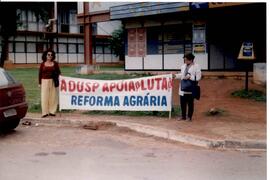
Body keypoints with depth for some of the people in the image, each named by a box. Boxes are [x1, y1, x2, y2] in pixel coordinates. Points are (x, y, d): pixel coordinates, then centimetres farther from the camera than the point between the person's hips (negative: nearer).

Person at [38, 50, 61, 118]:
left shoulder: (55, 64, 6)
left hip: (53, 82, 1)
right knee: (45, 97, -4)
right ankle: (45, 112, 0)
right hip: (44, 81, -1)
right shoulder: (42, 64, 5)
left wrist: (56, 75, -10)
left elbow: (58, 72, 11)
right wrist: (39, 83, 4)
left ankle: (52, 111, 8)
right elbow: (40, 74, 7)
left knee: (53, 96, 0)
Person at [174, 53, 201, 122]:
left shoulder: (196, 66, -7)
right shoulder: (183, 66, 13)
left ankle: (189, 117, 15)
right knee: (182, 103, 9)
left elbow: (198, 77, -11)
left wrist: (190, 77, -19)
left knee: (190, 103, 4)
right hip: (183, 88, 6)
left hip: (190, 89, -6)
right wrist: (176, 75, 8)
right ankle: (183, 116, 21)